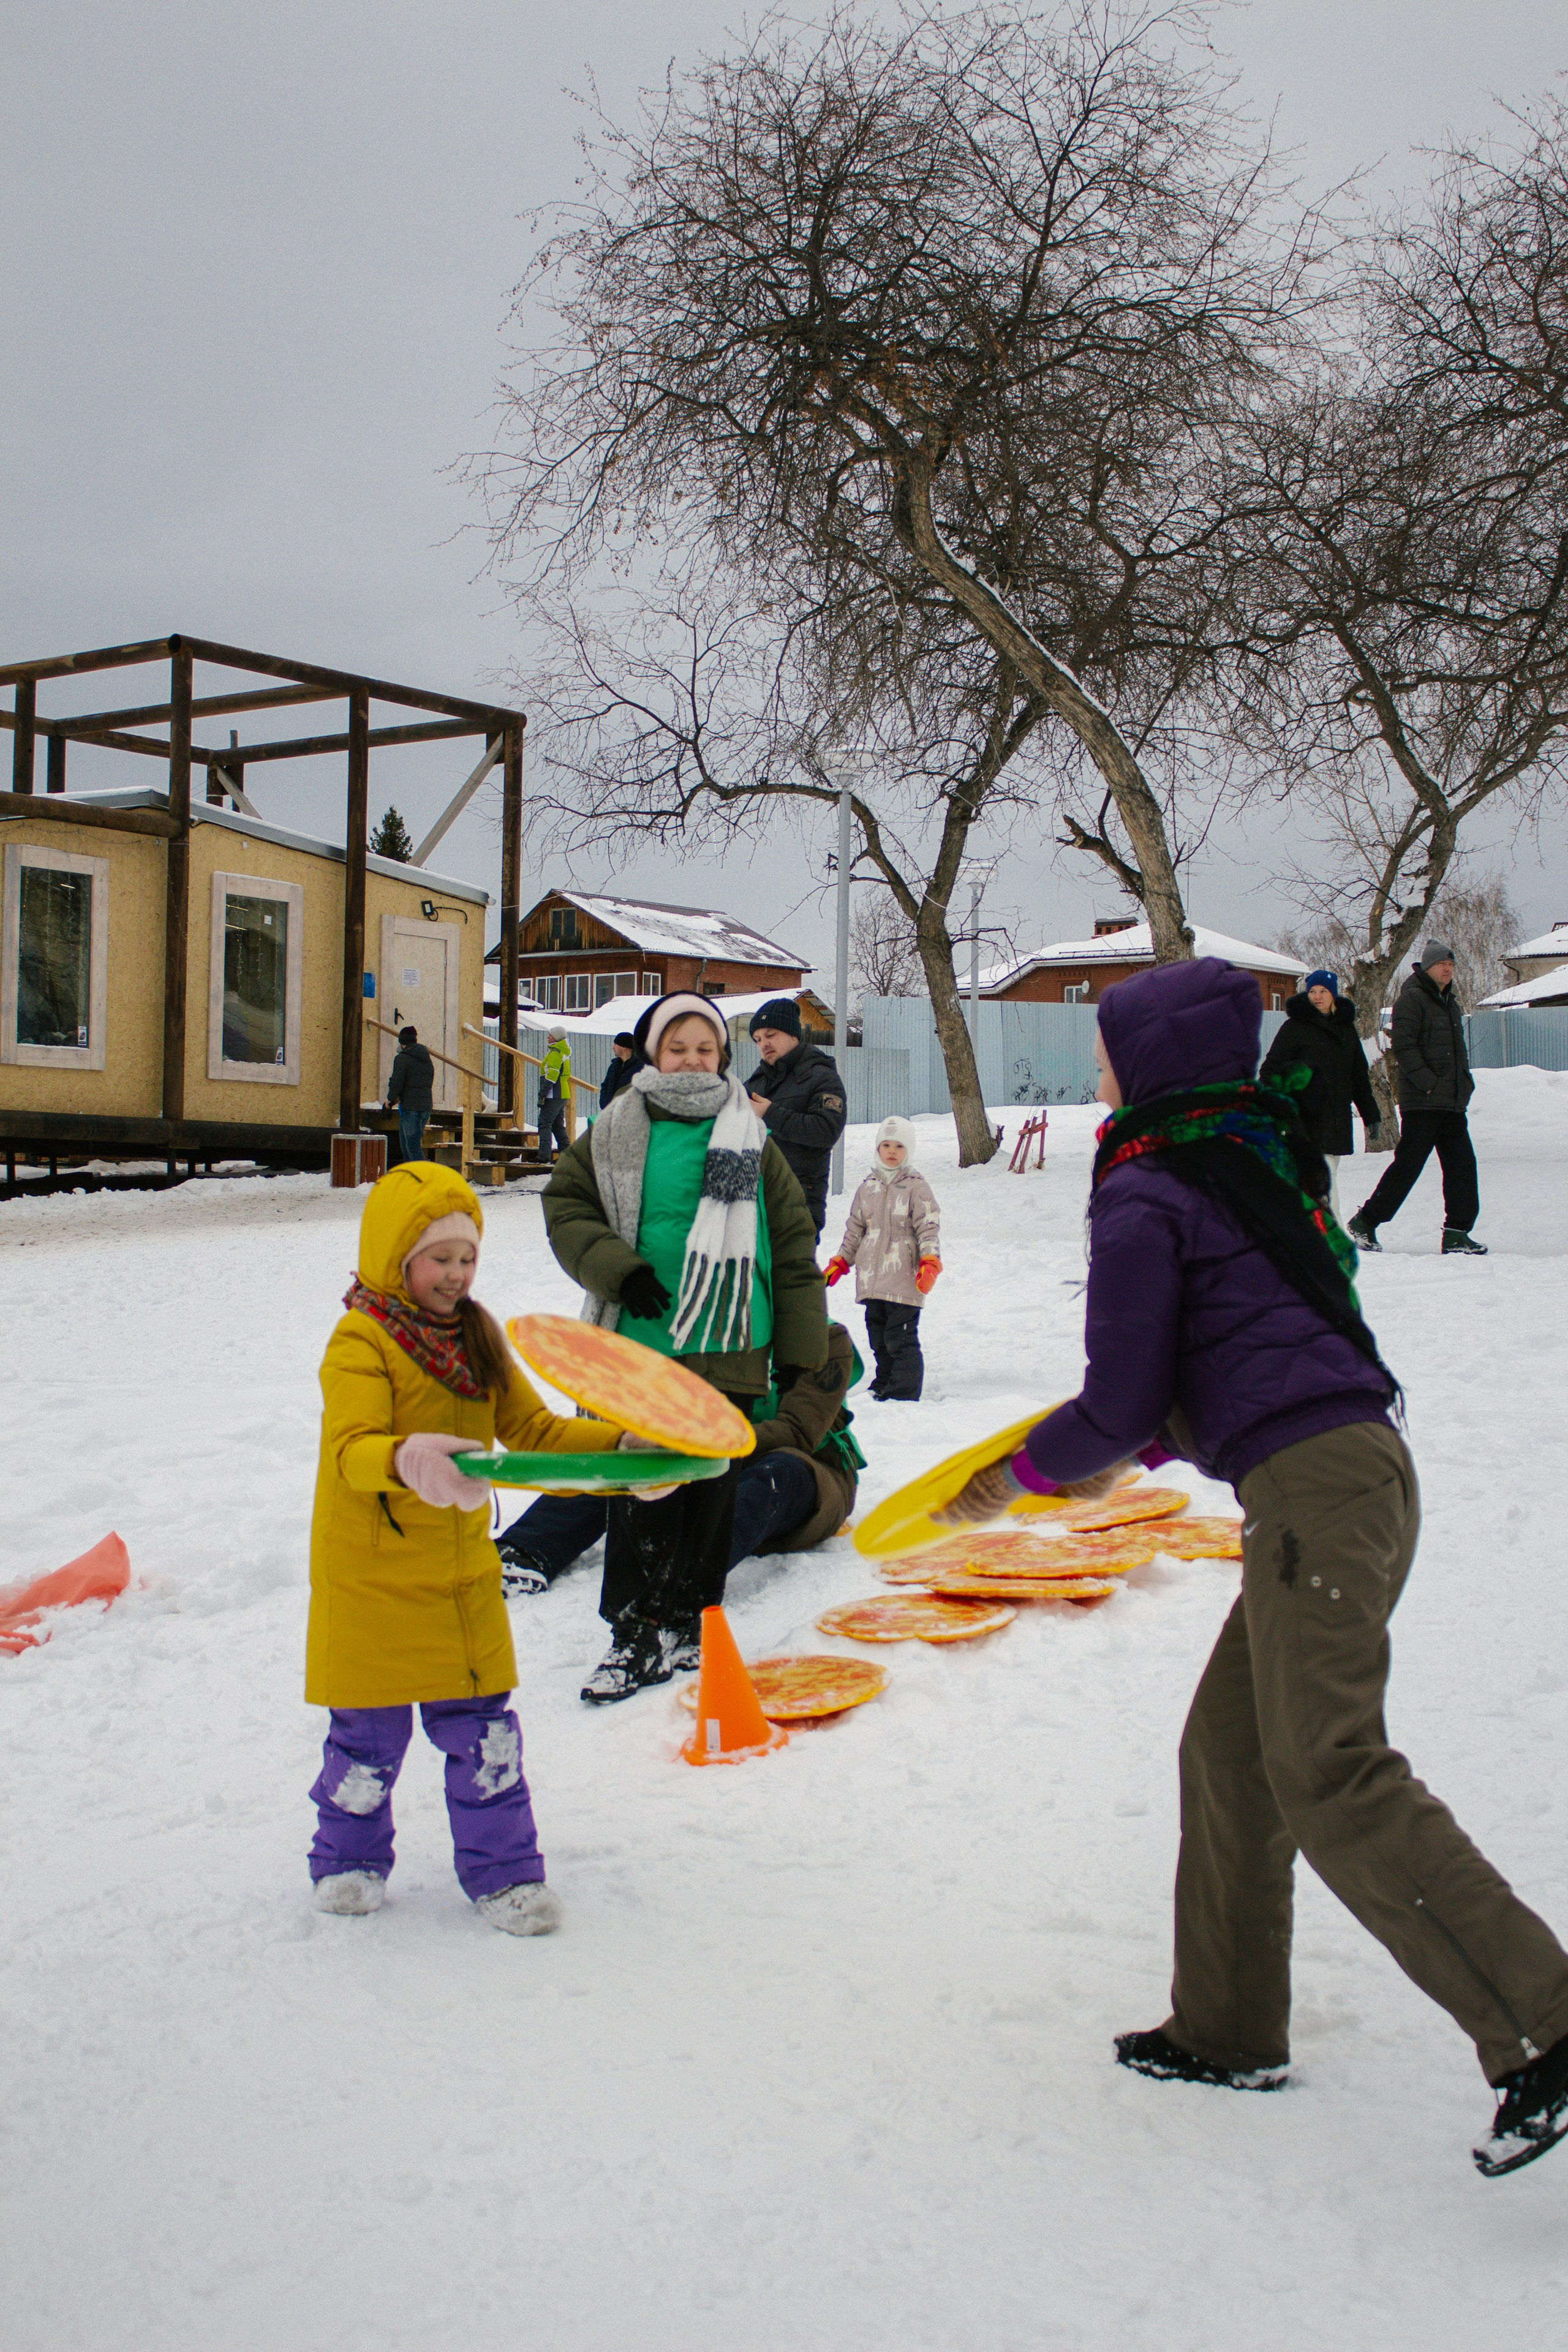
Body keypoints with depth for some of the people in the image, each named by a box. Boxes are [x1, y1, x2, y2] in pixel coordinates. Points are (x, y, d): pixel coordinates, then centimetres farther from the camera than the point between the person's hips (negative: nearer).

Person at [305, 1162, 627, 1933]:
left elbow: (532, 1428, 10)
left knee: (481, 1728, 7)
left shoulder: (477, 1340, 8)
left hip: (464, 1573, 5)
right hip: (373, 1575, -5)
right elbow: (352, 1448, -26)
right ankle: (348, 1860, 29)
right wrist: (405, 1462, -48)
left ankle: (502, 1870, 19)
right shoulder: (360, 1342, -14)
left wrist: (621, 1447, -2)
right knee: (370, 1731, 7)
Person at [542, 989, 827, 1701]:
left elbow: (794, 1247, 9)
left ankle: (687, 1622, 21)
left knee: (710, 1488, 7)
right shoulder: (615, 1134, 6)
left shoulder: (750, 1141, 7)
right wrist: (616, 1267, -10)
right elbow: (566, 1204, 6)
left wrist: (803, 1347, 6)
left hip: (728, 1349, 1)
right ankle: (638, 1631, 7)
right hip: (642, 1341, -1)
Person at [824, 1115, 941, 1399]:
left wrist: (930, 1263, -19)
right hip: (871, 1280, 6)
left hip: (904, 1282, -6)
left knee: (900, 1339, -8)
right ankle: (883, 1386, 24)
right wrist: (839, 1264, 17)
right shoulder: (868, 1188, 14)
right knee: (879, 1340, 13)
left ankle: (903, 1394, -3)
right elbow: (854, 1229, 21)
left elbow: (929, 1229, -7)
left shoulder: (916, 1188, -2)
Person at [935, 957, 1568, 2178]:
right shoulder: (1261, 1161, 21)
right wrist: (1140, 1452, 30)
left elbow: (1119, 1406, -5)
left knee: (1331, 1778, -11)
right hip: (1361, 1468, 10)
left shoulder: (1141, 1197, -6)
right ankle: (1230, 2030, 23)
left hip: (1311, 1488, -10)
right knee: (1230, 1746, 15)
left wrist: (1019, 1477, 12)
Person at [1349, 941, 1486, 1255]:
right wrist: (1428, 1083, -21)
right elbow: (1403, 1045, -17)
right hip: (1422, 1103, -8)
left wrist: (1465, 1082, 17)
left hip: (1453, 1104, 8)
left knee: (1462, 1166, 3)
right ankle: (1365, 1222, 4)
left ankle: (1457, 1235, 6)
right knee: (1408, 1164, -7)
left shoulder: (1450, 1002, 20)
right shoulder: (1412, 998, -8)